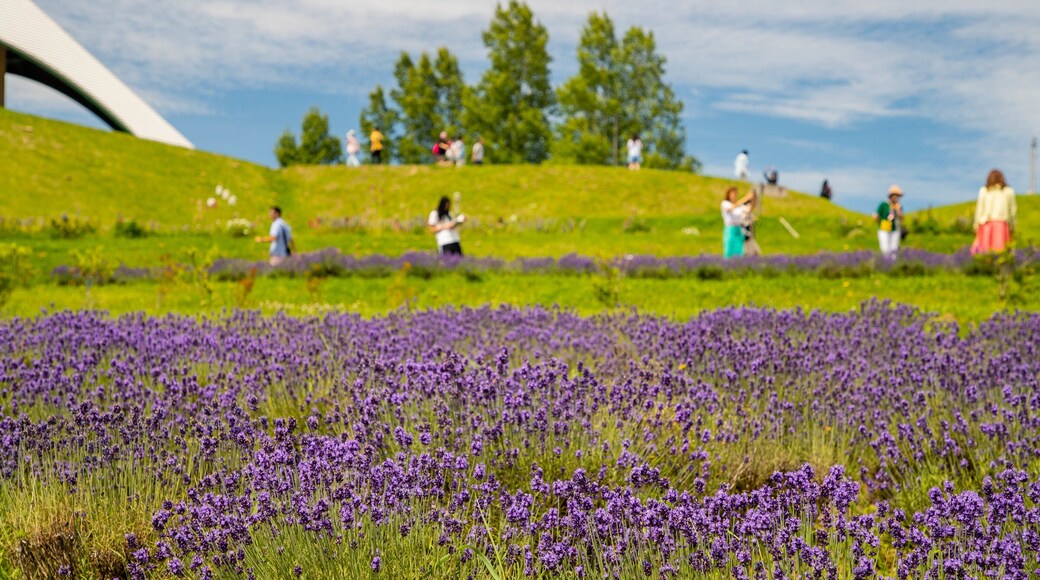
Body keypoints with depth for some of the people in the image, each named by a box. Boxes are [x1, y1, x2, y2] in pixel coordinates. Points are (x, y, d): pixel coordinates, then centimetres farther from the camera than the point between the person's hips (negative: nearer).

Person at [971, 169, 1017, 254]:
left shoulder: (984, 191, 5)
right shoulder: (1009, 191, 7)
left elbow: (979, 208, 3)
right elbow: (1013, 209, 7)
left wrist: (976, 224, 8)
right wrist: (1012, 225, 13)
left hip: (986, 224, 0)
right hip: (1002, 224, 0)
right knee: (1000, 249, -5)